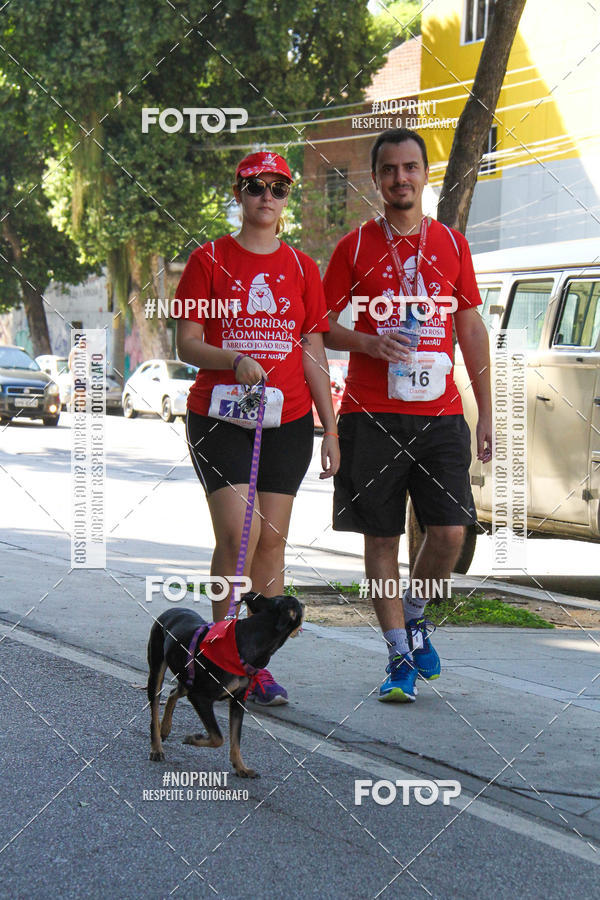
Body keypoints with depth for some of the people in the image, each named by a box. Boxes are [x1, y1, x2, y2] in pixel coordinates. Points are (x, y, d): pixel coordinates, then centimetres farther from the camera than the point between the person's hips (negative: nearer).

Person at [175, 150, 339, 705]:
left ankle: (257, 663, 7)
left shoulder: (302, 268, 10)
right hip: (219, 415, -3)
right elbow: (187, 344, -2)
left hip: (288, 419, 3)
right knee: (236, 535, -14)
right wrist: (233, 359, -21)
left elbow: (314, 353, 12)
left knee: (272, 540, 1)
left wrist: (331, 429, 7)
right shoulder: (209, 260, 2)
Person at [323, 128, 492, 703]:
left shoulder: (451, 245, 10)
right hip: (371, 414, -1)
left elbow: (471, 330, 13)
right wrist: (369, 343, -14)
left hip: (440, 414, 2)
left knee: (450, 532, -6)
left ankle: (414, 615, 23)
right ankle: (400, 655, 10)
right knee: (381, 537, 0)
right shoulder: (355, 247, 4)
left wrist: (486, 413, 10)